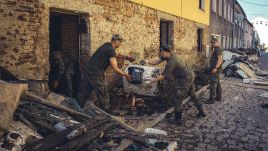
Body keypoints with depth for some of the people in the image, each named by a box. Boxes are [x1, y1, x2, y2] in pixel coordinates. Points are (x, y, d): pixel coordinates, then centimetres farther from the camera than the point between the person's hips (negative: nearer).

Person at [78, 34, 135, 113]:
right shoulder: (111, 50, -15)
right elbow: (115, 69, -17)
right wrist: (126, 75, -6)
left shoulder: (107, 46, 14)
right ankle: (107, 112, 20)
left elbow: (117, 55, 30)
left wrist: (127, 57, 18)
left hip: (88, 70, 9)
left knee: (84, 93, 18)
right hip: (96, 75, -9)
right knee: (104, 96, 6)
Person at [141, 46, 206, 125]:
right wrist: (147, 61, -21)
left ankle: (178, 119, 3)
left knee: (178, 98, -4)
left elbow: (162, 76, -25)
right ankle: (201, 112, 37)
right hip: (190, 75, 10)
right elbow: (157, 61, -5)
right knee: (193, 95, 23)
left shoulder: (171, 62, -28)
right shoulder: (169, 56, -2)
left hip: (186, 78, -10)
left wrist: (151, 81, -18)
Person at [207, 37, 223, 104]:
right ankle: (218, 97, 27)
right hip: (216, 69, 11)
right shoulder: (216, 49, 17)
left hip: (216, 69, -11)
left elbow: (220, 59, -25)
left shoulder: (218, 49, -15)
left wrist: (215, 68, -28)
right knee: (217, 83, 17)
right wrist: (212, 50, 13)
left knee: (213, 84, -7)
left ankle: (212, 99, -3)